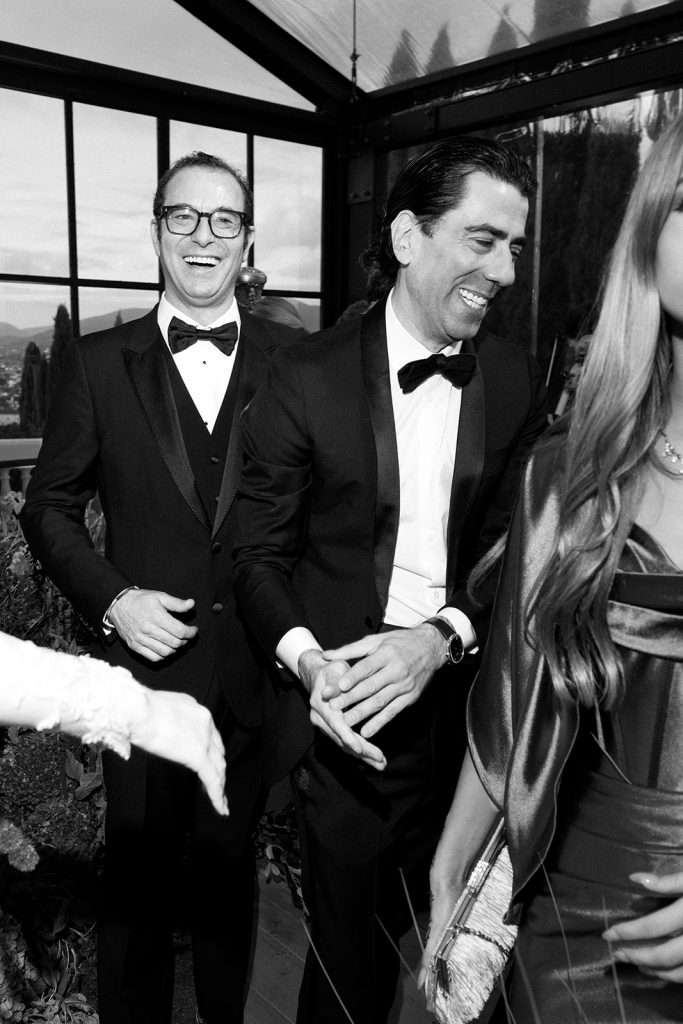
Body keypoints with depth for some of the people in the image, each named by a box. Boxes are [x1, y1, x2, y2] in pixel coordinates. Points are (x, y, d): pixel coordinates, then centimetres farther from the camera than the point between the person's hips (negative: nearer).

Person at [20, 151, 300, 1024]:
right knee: (136, 878, 15)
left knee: (229, 871, 20)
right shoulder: (100, 363, -1)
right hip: (147, 665, 0)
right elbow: (49, 508, 3)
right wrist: (110, 601, -10)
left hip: (259, 669, 1)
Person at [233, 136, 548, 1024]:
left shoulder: (516, 382, -1)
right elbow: (261, 552, -4)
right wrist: (307, 661, -20)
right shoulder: (307, 377, -8)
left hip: (468, 705, 3)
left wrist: (443, 636, -19)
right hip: (348, 715, -2)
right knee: (349, 948, 16)